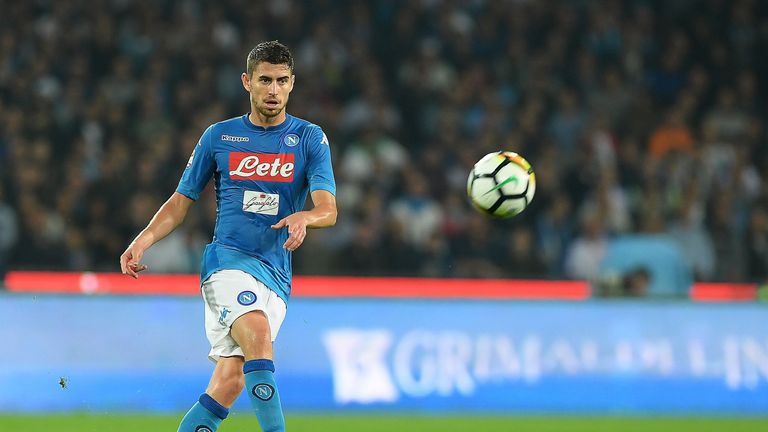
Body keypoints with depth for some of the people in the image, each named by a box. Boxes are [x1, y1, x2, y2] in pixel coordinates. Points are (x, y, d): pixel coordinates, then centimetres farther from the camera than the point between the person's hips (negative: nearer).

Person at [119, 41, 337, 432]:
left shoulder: (310, 139, 5)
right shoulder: (219, 136, 8)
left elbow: (328, 210, -6)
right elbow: (182, 200, 13)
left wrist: (303, 217, -29)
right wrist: (141, 242, -2)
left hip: (276, 274, 1)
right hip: (227, 257, -1)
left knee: (229, 384, -5)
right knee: (257, 333, -31)